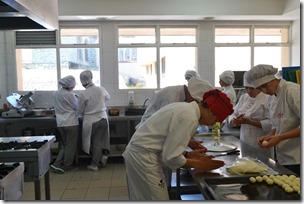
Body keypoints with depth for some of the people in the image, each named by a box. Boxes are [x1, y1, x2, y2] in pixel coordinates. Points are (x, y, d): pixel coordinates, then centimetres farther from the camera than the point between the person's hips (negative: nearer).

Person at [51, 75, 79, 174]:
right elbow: (77, 107, -6)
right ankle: (67, 165, 18)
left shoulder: (55, 94, 5)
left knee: (64, 145, 18)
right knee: (71, 145, 8)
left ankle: (57, 164, 12)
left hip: (60, 123, 7)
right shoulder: (70, 94, -16)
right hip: (71, 123, -7)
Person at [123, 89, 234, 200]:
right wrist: (199, 164, -7)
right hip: (144, 157, -10)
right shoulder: (190, 119, -21)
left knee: (143, 198, 20)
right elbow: (171, 157, -20)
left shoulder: (185, 107, 8)